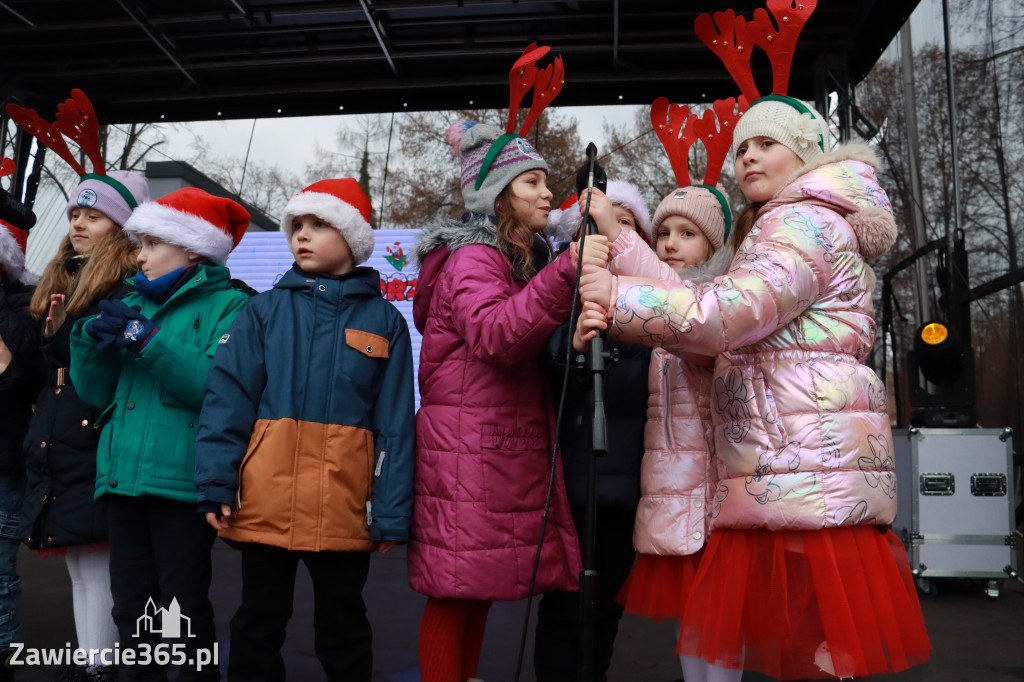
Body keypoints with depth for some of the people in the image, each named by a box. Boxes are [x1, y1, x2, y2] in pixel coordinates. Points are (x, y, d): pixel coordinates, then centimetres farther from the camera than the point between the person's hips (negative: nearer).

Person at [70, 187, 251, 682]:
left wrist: (148, 342, -20)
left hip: (181, 480, -7)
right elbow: (98, 393, 16)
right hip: (121, 475, 7)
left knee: (183, 612, -1)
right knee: (131, 609, 14)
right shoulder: (134, 304, 19)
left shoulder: (227, 306, -2)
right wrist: (92, 341, -1)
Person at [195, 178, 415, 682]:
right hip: (265, 501, 1)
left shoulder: (384, 321, 4)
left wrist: (392, 514, -3)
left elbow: (396, 423, 1)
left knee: (343, 628, 16)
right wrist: (217, 483, -10)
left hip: (346, 507, 0)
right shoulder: (266, 310, 5)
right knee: (257, 624, 15)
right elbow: (227, 397, 0)